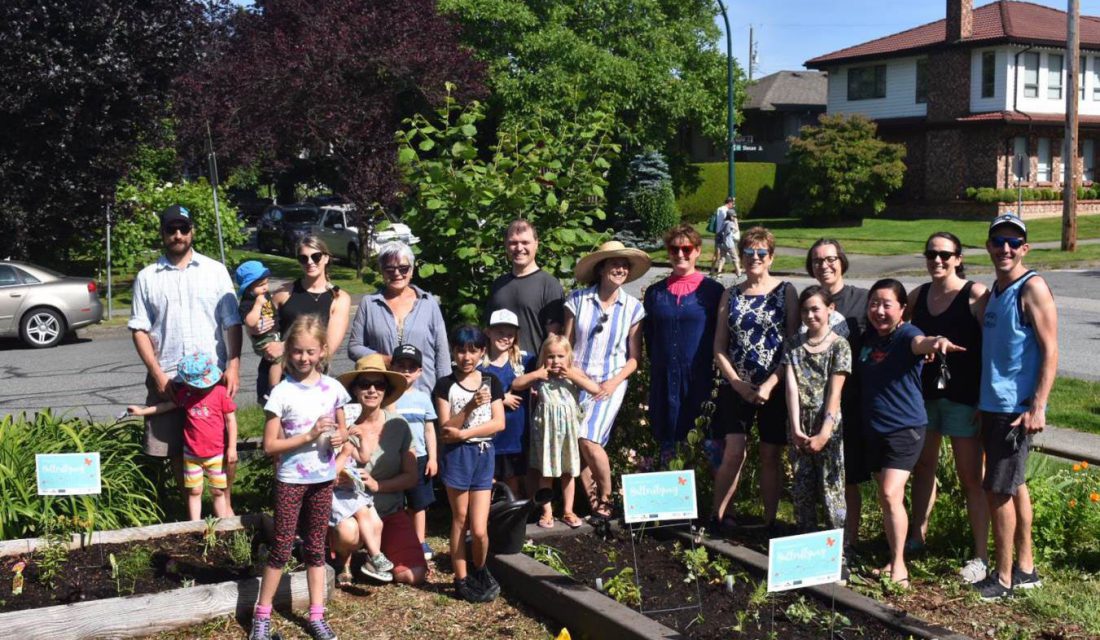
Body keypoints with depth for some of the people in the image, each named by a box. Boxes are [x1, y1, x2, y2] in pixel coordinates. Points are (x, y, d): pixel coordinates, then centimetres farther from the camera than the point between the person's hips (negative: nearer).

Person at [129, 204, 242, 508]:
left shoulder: (215, 270, 6)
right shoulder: (147, 278, 7)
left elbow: (232, 323, 4)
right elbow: (140, 330, 4)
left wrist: (233, 366, -7)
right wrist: (158, 374, -6)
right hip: (167, 378, 1)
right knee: (176, 449, 6)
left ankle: (225, 504, 16)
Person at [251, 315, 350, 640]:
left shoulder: (333, 388, -1)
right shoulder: (282, 392, -12)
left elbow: (342, 429, 13)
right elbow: (270, 445, -13)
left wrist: (340, 437, -10)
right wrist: (309, 435, -22)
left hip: (323, 478, 3)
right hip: (291, 479, -3)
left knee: (316, 547, 13)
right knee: (281, 547, 4)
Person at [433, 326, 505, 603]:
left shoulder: (491, 382, 6)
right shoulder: (445, 385, -1)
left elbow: (499, 423, -3)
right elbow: (445, 429, -7)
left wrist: (464, 433, -13)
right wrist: (470, 407, -21)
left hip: (484, 455, 1)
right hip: (457, 456, -1)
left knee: (479, 529, -3)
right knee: (460, 520, 6)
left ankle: (480, 571, 23)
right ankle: (461, 579, 18)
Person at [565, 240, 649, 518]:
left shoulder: (633, 307, 2)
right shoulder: (578, 299, 0)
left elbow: (634, 358, 4)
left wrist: (615, 382, -9)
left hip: (610, 384, -1)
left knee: (589, 440, -17)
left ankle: (606, 496, 4)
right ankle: (593, 500, 11)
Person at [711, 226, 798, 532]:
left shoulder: (785, 291, 1)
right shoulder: (730, 295, 8)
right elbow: (719, 348, 6)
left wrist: (770, 385, -14)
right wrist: (738, 384, -7)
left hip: (775, 388, -1)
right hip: (736, 388, 1)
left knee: (771, 456, 5)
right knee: (733, 453, -7)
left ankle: (769, 521, 17)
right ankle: (717, 517, 6)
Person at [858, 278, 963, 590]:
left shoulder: (906, 334, -14)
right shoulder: (868, 337, 5)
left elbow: (920, 342, -39)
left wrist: (937, 341, -59)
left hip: (906, 427, -6)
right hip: (874, 428, 6)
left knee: (891, 494, -15)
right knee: (885, 497, 12)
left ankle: (899, 565, -2)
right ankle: (894, 560, 24)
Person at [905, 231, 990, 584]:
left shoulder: (975, 295, -9)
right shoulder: (919, 295, 7)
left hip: (964, 397, -6)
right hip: (924, 394, 6)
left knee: (971, 477, 1)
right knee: (922, 465, 17)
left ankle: (981, 556, 10)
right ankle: (916, 535, 34)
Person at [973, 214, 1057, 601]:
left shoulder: (1032, 288, -13)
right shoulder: (994, 291, 12)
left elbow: (1050, 351, -17)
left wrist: (1037, 407, -22)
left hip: (1017, 408, -8)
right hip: (992, 405, 8)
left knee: (998, 490, -4)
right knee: (1014, 486, 15)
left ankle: (1004, 578, 7)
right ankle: (1025, 569, 26)